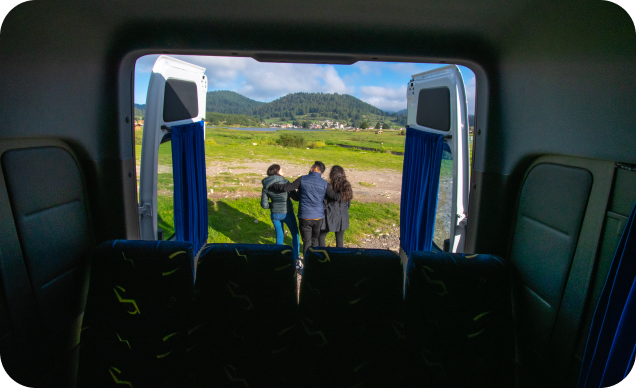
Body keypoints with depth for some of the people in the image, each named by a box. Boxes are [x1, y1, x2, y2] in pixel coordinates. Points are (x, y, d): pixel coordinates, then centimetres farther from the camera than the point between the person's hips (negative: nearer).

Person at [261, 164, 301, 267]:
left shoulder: (266, 186, -3)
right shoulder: (285, 182, -16)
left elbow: (264, 204, -2)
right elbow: (296, 197, -11)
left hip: (275, 215, 4)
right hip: (287, 214, -4)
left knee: (279, 236, 21)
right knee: (295, 235, 16)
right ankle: (295, 260, 19)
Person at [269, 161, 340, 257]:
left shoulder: (303, 179, -5)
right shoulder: (324, 184, -2)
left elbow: (286, 188, -6)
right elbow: (336, 197, -8)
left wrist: (271, 185, 7)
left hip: (305, 217, -2)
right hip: (318, 217, 2)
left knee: (307, 242, 9)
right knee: (315, 241, 20)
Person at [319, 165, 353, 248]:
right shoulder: (347, 186, -1)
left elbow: (324, 203, -12)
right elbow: (348, 204, 8)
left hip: (330, 217, -5)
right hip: (343, 218, 5)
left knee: (321, 237, 14)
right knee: (340, 240, 15)